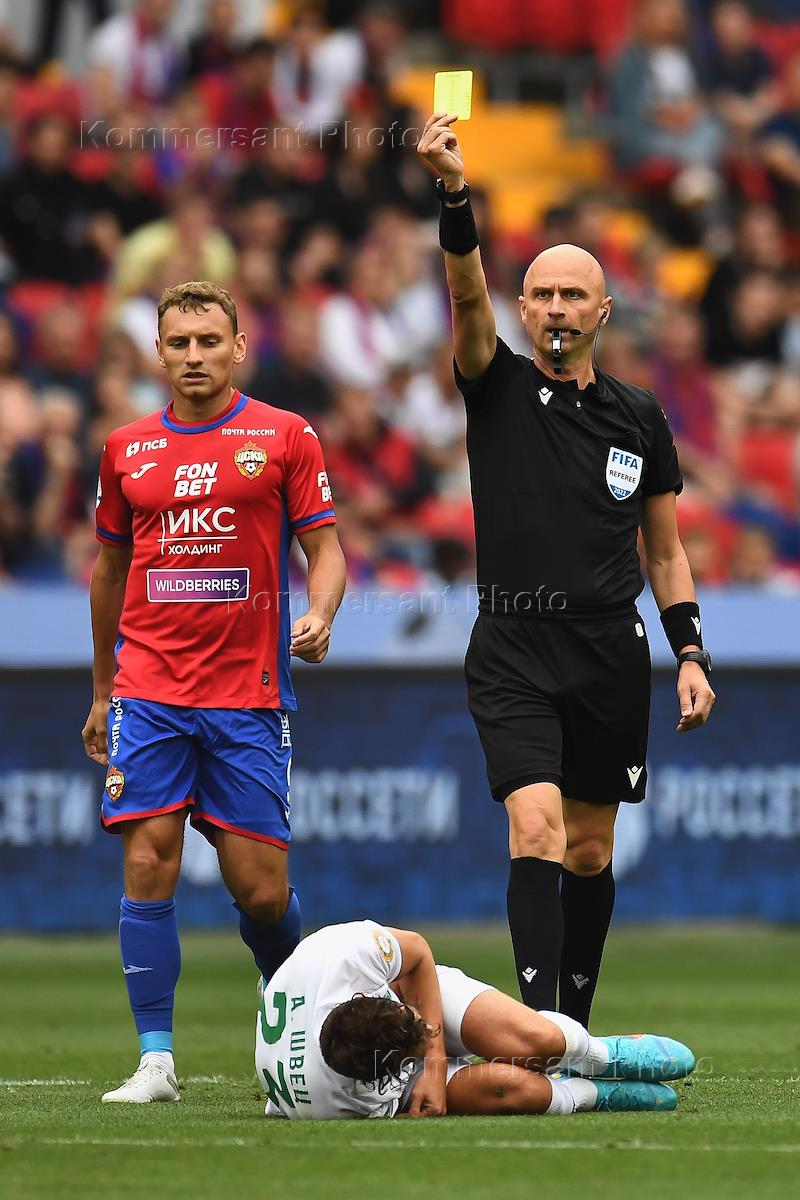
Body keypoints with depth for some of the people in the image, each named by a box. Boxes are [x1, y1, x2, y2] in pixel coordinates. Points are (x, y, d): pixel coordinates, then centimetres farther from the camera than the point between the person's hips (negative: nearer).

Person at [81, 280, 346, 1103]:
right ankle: (156, 1060, -5)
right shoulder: (126, 449, 10)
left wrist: (320, 615, -17)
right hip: (147, 690, 2)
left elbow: (324, 546, 5)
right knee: (149, 864, -8)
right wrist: (101, 691, 21)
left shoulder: (285, 438, 3)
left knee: (260, 886, -1)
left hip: (248, 693, -2)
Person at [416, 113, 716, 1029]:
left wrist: (691, 654, 6)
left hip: (612, 656, 3)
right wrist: (453, 193, -31)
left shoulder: (639, 419, 9)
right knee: (535, 826, -18)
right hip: (513, 652, -3)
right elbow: (467, 293, -15)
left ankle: (574, 1027, 21)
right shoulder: (499, 387, 3)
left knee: (590, 850, 8)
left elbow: (666, 552, 15)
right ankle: (539, 1025, -25)